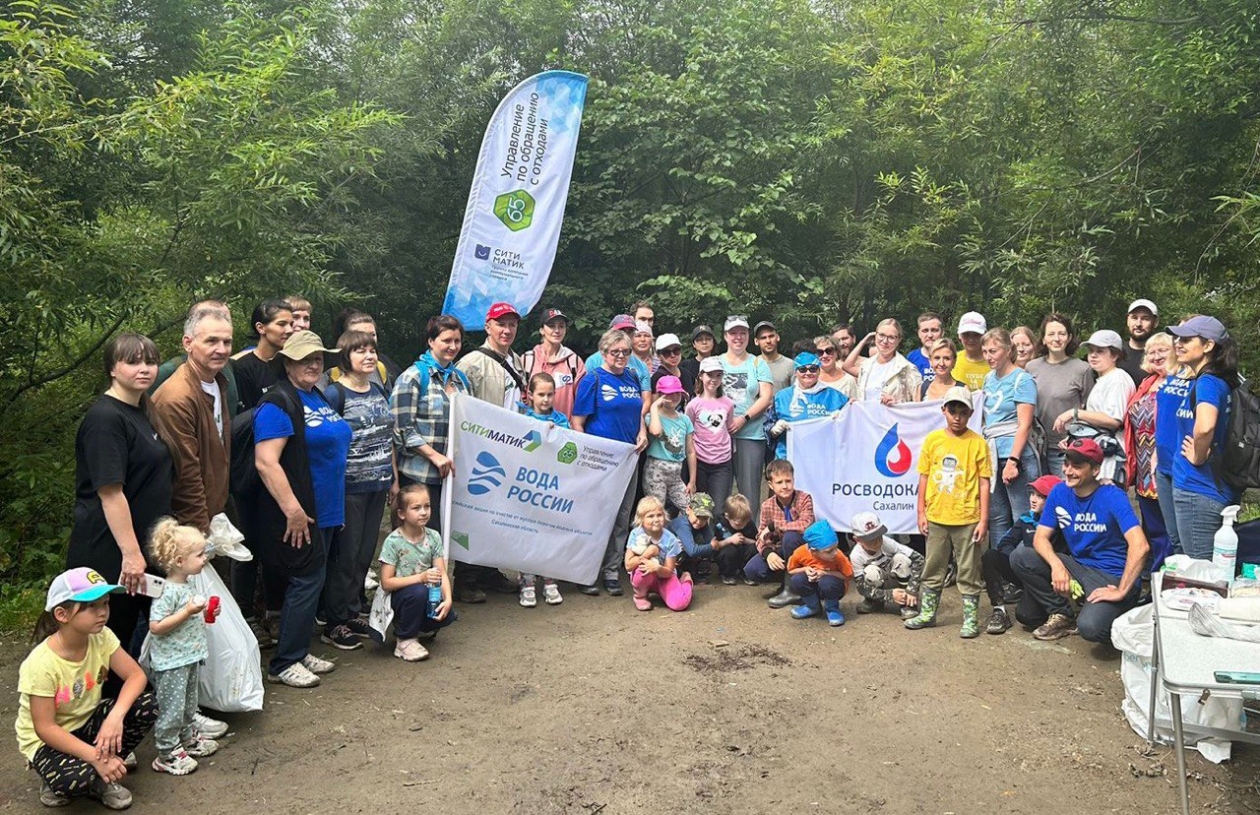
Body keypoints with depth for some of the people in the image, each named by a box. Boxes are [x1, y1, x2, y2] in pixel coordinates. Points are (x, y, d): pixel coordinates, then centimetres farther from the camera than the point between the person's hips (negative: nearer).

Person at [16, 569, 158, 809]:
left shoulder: (102, 638, -14)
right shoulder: (41, 664, -29)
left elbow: (136, 675, -14)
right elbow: (45, 728, -25)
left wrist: (116, 715, -33)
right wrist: (95, 757, -31)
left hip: (87, 722, 6)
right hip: (47, 740, -6)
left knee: (146, 706, -20)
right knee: (74, 779, -36)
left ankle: (99, 777, 0)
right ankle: (58, 780, 3)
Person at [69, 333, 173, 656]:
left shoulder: (143, 412, 11)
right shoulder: (105, 418, -17)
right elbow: (110, 492, -23)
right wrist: (131, 553, -25)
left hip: (146, 544, 9)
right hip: (111, 554, -9)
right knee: (113, 640, 3)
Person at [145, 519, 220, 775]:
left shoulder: (187, 587, 7)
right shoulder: (168, 591, -23)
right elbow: (156, 627, -26)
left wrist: (204, 614, 6)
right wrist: (187, 612, -29)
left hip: (190, 658, 9)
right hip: (171, 663, -9)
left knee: (188, 704, 22)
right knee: (171, 709, 2)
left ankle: (186, 738, 38)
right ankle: (167, 754, 14)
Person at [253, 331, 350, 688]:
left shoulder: (321, 398, 13)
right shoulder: (277, 403, -15)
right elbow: (265, 461, -23)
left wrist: (336, 505, 20)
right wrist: (293, 509, -26)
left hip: (325, 511, 9)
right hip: (298, 514, -9)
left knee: (311, 582, 15)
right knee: (306, 581, -4)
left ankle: (299, 652, 27)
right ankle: (284, 663, 8)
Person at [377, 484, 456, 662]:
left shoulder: (433, 537, -4)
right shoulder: (393, 541, -17)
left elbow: (442, 574, -5)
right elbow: (386, 583, -19)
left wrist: (447, 599, -23)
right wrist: (420, 577, -29)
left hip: (425, 594, 4)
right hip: (397, 596, -4)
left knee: (447, 615, -21)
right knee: (418, 592, -35)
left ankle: (414, 626, 11)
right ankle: (405, 639, -12)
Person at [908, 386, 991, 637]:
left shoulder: (977, 443, -5)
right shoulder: (932, 439, 2)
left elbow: (984, 483, -4)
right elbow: (924, 477, 6)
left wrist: (983, 519, -7)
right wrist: (921, 512, 3)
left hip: (967, 519, -3)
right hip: (936, 518, 3)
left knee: (969, 572, 7)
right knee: (932, 569, 13)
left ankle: (970, 619, 17)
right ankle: (927, 614, 25)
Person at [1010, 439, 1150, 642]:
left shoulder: (1112, 497, -17)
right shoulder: (1059, 493, 0)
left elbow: (1139, 546, -28)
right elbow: (1041, 537, -1)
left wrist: (1121, 592, -27)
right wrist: (1056, 565, -22)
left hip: (1112, 576, -6)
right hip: (1078, 566, 6)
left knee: (1090, 627, -33)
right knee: (1019, 557, -14)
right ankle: (1062, 615, 1)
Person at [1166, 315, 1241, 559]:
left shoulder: (1207, 382, -16)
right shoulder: (1220, 381, 12)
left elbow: (1205, 426, -35)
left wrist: (1198, 457, -18)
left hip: (1198, 491, -9)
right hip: (1219, 488, 9)